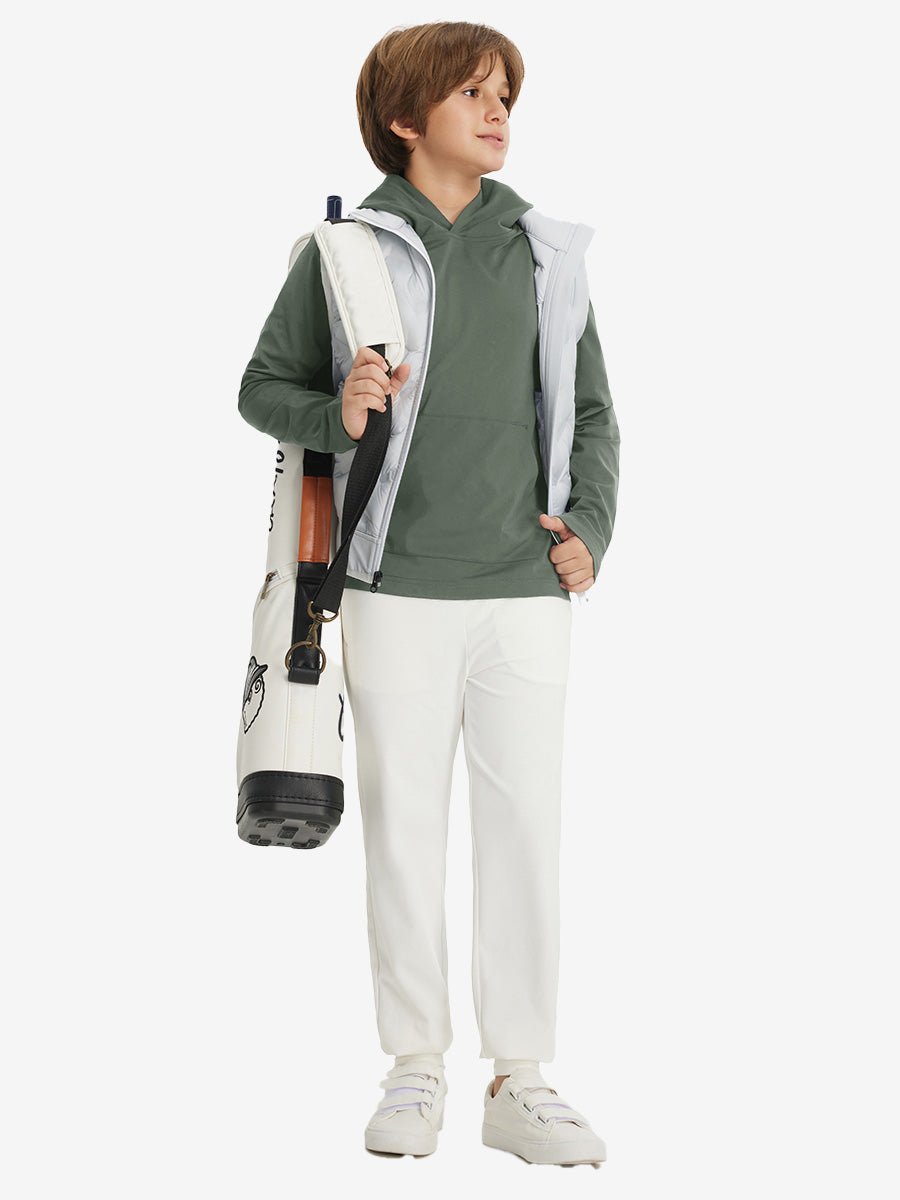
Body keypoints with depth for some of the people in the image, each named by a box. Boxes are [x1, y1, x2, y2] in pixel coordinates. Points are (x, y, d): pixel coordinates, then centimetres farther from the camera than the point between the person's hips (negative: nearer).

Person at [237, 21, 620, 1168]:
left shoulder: (546, 252, 11)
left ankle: (520, 1081, 11)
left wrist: (591, 527, 2)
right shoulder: (347, 248, 2)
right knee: (405, 826, 4)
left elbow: (590, 411, 17)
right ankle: (415, 1072, 16)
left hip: (525, 590, 2)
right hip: (398, 588, -2)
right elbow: (264, 388, 9)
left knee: (525, 827, 2)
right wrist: (336, 415, -12)